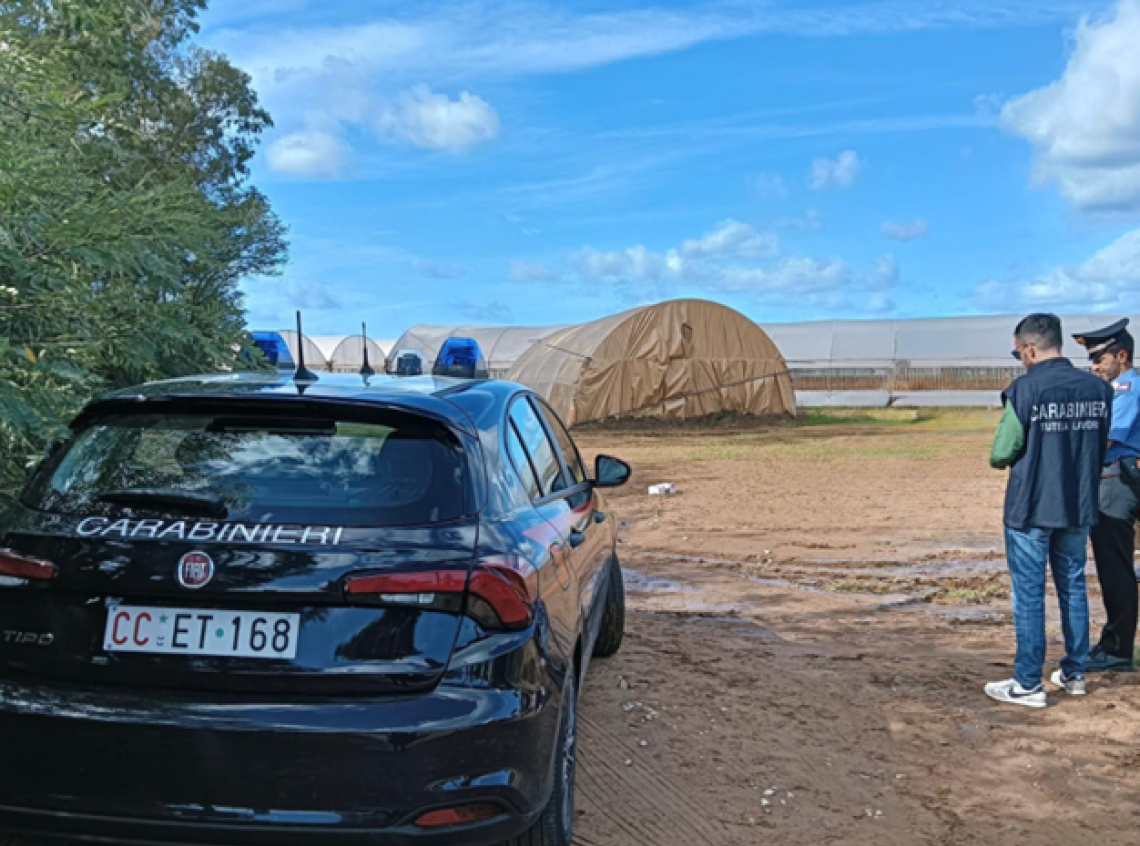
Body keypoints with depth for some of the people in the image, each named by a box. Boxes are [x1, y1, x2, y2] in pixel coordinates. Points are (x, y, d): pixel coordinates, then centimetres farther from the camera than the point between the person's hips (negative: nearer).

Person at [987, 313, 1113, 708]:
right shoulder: (1099, 389, 0)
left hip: (1031, 509, -5)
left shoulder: (1025, 390, -16)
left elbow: (1000, 455, -14)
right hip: (1079, 509, 5)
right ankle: (1074, 672, 27)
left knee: (1029, 594, 2)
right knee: (1073, 587, 18)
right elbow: (1101, 449, 9)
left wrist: (1006, 455, 8)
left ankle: (1028, 684, 6)